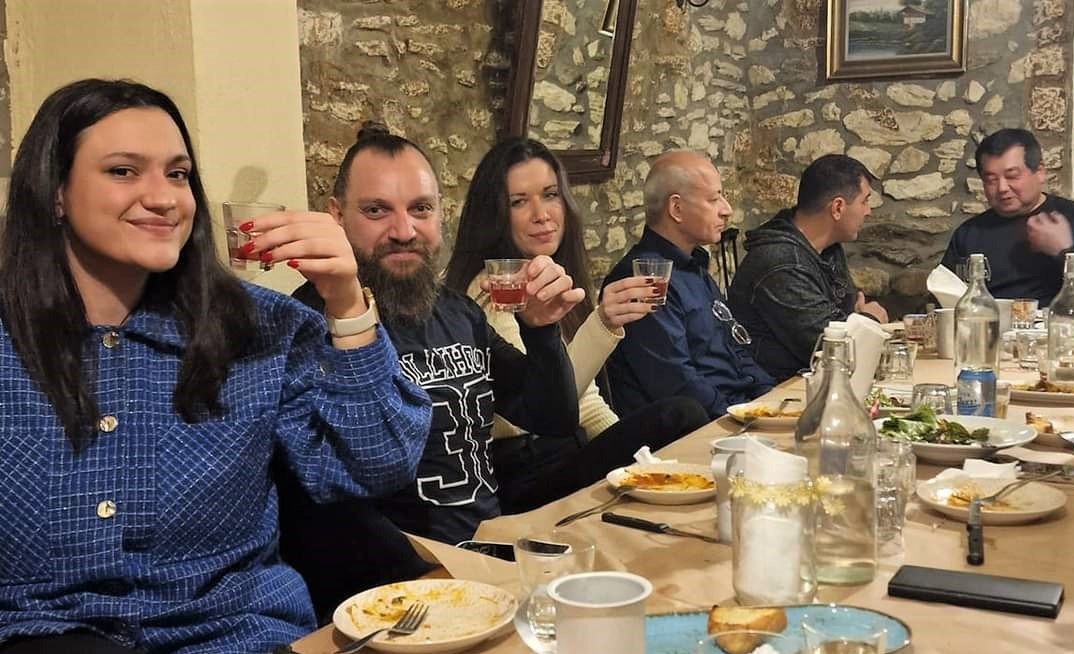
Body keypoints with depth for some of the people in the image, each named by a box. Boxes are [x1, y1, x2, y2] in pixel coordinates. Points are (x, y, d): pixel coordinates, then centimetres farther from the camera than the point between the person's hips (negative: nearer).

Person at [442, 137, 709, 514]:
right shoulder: (490, 292, -12)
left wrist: (630, 446, 2)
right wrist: (602, 325, -36)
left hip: (571, 450, 8)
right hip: (524, 478, -8)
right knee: (681, 417, -23)